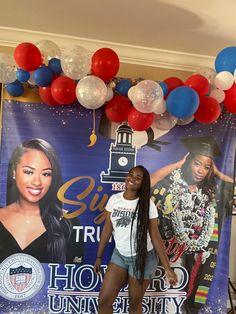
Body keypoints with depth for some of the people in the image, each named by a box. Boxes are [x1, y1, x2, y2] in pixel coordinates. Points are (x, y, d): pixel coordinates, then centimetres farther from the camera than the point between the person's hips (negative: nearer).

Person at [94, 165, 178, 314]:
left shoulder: (147, 204, -14)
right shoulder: (114, 199, -5)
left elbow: (155, 236, -10)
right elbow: (107, 229, 2)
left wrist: (168, 268, -11)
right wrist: (99, 257, 7)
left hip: (143, 258, -3)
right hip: (119, 255, 3)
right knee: (104, 300, 3)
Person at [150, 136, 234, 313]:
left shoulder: (211, 191, 1)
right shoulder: (173, 184, -8)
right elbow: (149, 181, -25)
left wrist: (217, 173, -2)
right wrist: (178, 164, -17)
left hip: (200, 253, 3)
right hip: (173, 250, -2)